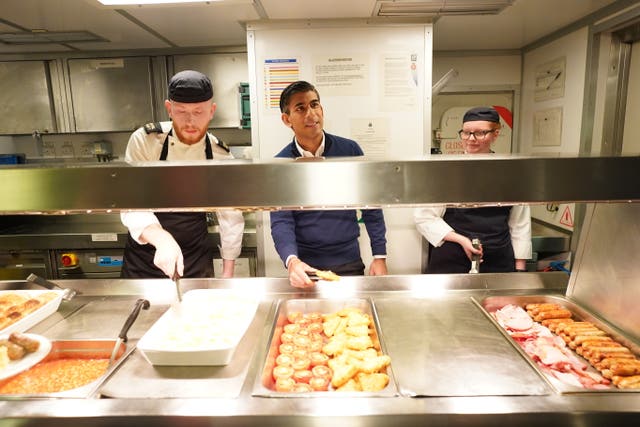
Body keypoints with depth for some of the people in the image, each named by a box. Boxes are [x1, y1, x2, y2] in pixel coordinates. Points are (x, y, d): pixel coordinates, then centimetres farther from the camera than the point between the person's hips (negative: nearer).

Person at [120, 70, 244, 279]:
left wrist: (227, 273, 0)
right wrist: (162, 238, -39)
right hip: (143, 262, -1)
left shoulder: (221, 157, -9)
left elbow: (231, 217, -1)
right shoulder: (144, 141, -14)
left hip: (196, 263, 1)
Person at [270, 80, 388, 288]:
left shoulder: (349, 150, -5)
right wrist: (291, 261, -28)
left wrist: (380, 256, -3)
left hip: (349, 262, 1)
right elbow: (281, 221, -10)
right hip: (305, 266, 0)